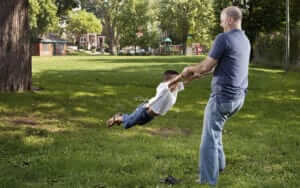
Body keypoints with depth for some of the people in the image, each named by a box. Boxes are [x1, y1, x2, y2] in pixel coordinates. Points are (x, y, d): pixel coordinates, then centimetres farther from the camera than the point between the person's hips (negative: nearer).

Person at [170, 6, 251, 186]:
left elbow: (207, 66, -12)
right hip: (239, 96, 9)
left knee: (209, 140, 0)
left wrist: (191, 69, 8)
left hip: (224, 96, -9)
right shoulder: (245, 40, 12)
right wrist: (197, 73, 23)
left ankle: (208, 181, 4)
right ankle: (219, 165, 35)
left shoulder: (224, 38, -15)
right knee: (214, 128, 29)